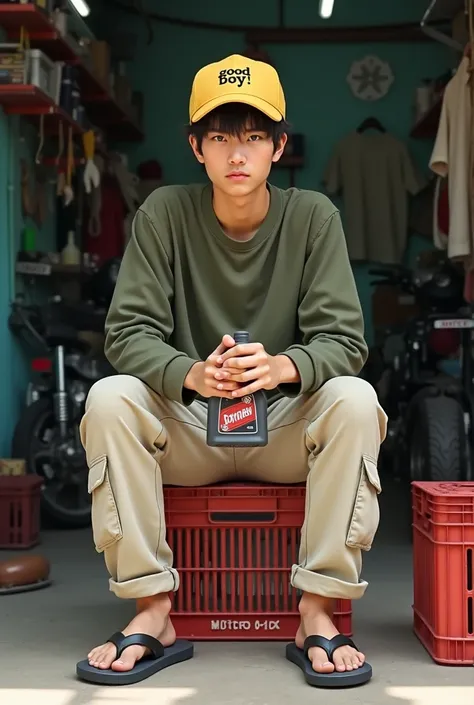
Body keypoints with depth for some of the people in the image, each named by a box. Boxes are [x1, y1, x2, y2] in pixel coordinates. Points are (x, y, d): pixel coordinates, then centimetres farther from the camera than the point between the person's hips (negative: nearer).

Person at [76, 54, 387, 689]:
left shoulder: (313, 216, -5)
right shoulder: (165, 213, -5)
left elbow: (343, 339, -11)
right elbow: (128, 331, -11)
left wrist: (283, 367, -34)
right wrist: (191, 374, -34)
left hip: (287, 430, 0)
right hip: (187, 430, 0)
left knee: (355, 400, -29)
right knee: (108, 399, -27)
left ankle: (317, 614, -21)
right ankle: (154, 612, -20)